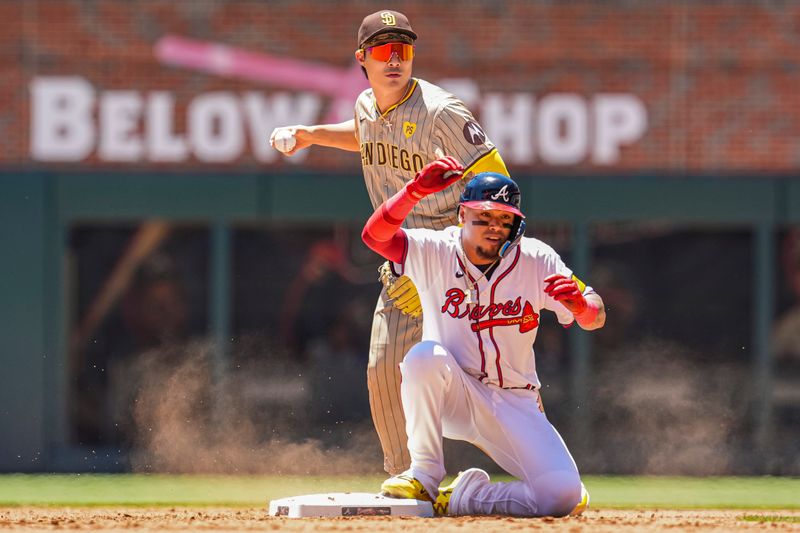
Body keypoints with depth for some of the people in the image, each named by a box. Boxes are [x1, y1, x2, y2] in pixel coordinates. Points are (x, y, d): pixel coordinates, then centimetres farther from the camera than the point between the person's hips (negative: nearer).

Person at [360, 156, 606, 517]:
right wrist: (417, 190, -37)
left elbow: (594, 319, -7)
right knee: (426, 355, -35)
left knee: (562, 496, -22)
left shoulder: (537, 262, -5)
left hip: (515, 405, 1)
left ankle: (460, 499, 2)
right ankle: (424, 476, -19)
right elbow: (374, 235, -23)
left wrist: (580, 303, -32)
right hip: (452, 400, -1)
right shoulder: (434, 252, -7)